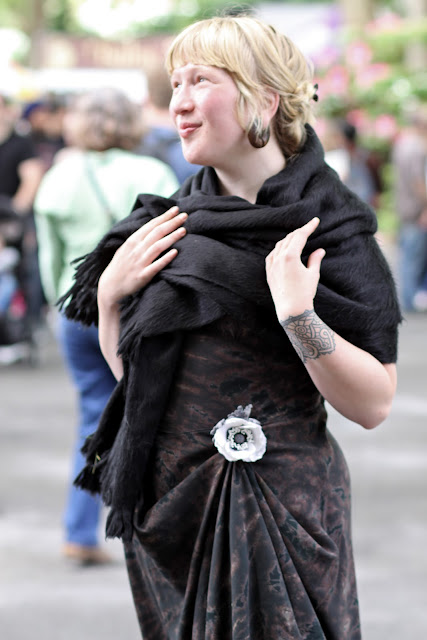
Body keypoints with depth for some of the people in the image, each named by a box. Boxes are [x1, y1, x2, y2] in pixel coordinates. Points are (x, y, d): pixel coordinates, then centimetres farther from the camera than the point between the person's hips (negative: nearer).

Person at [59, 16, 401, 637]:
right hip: (168, 499, 5)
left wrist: (297, 315, -26)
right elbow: (126, 368, 14)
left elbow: (374, 404, -15)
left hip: (278, 510, -5)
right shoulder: (173, 221, 7)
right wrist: (110, 293, -3)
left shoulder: (328, 229, -9)